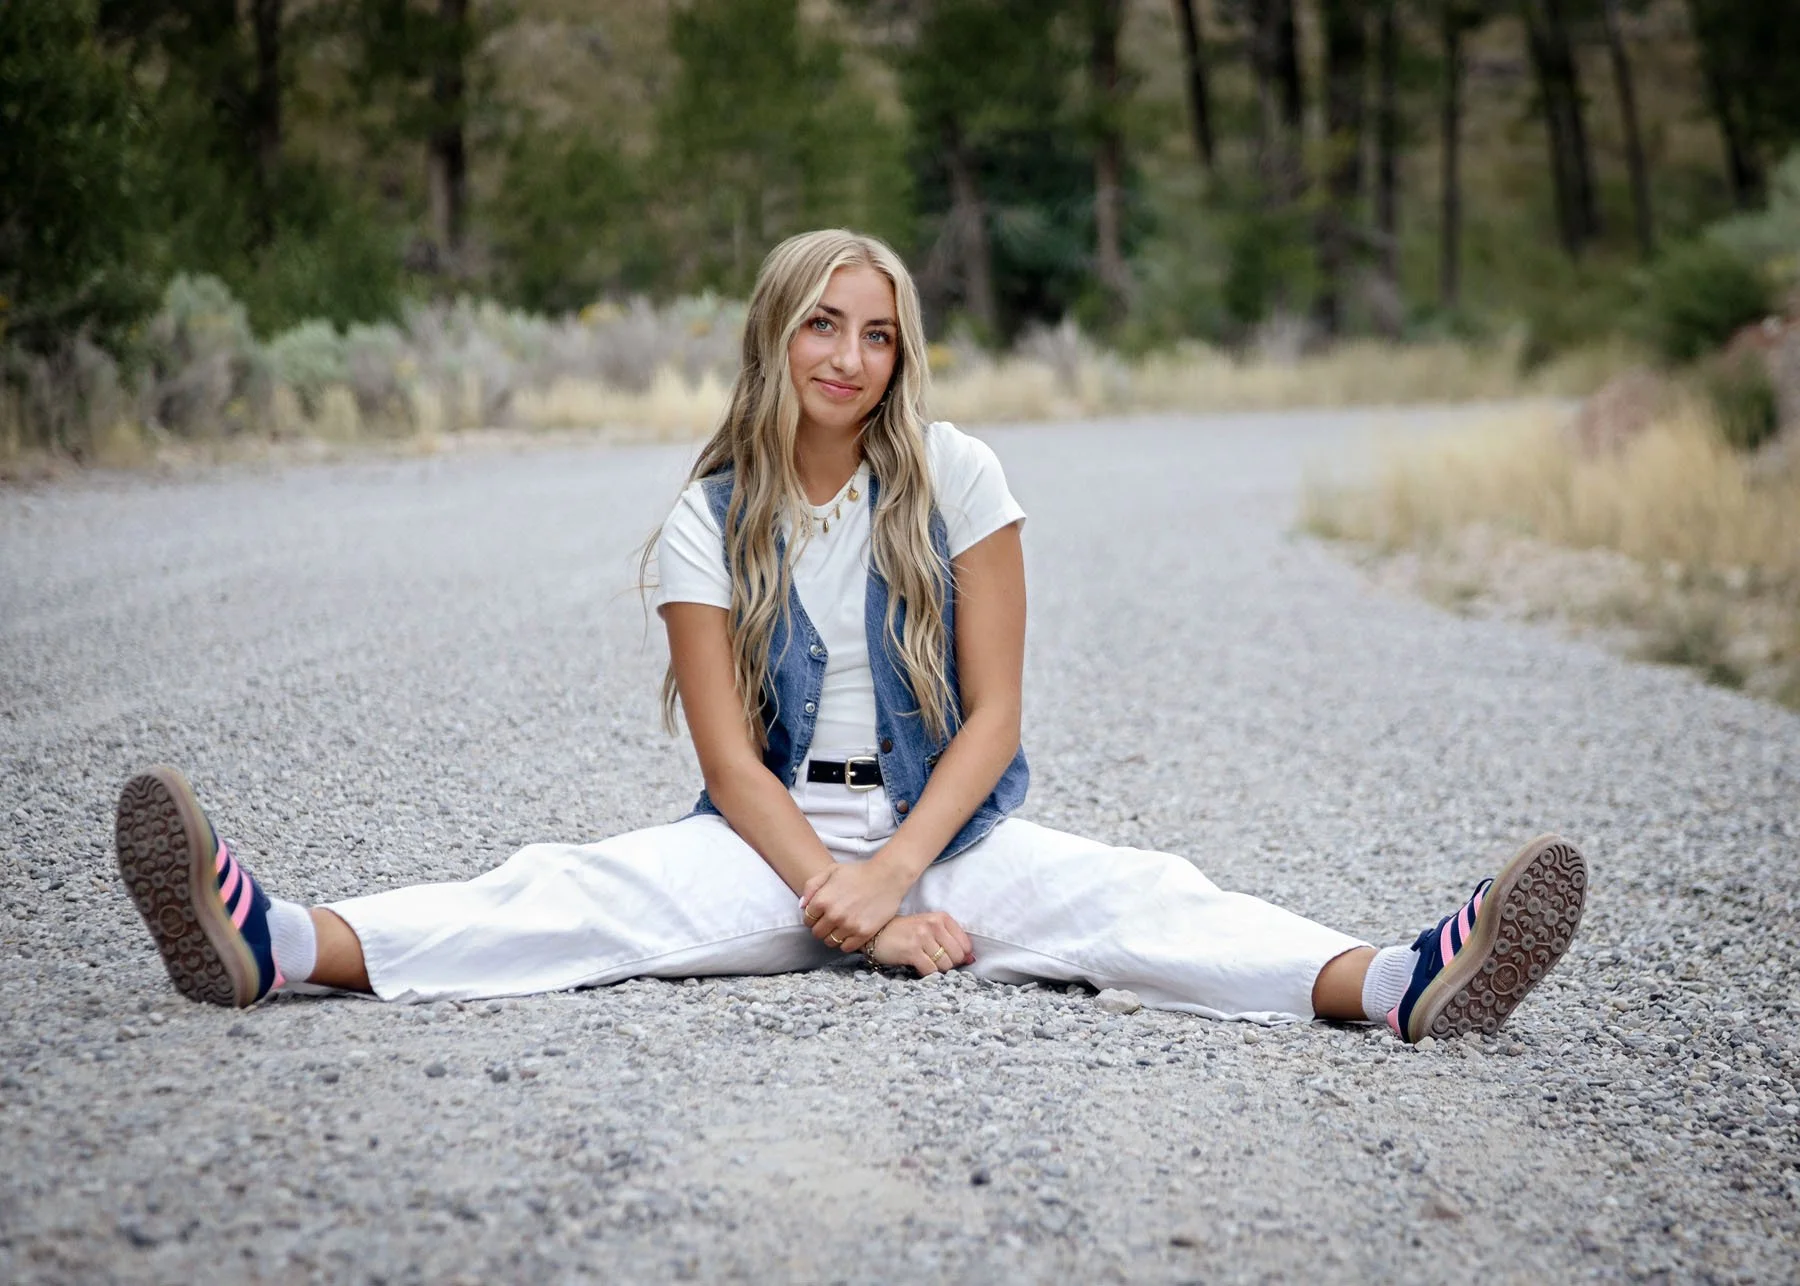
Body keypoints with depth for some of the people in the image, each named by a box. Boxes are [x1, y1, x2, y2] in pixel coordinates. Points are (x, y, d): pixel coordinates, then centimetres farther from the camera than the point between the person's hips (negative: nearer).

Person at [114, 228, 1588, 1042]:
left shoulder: (957, 480, -2)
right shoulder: (708, 524, 0)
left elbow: (991, 715, -4)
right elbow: (732, 758, -6)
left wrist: (891, 874, -18)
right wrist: (840, 901, -20)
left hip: (946, 831, 0)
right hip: (773, 842, 0)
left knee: (1134, 897, -27)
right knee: (572, 889, -25)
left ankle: (1399, 984, -52)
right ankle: (279, 943, -47)